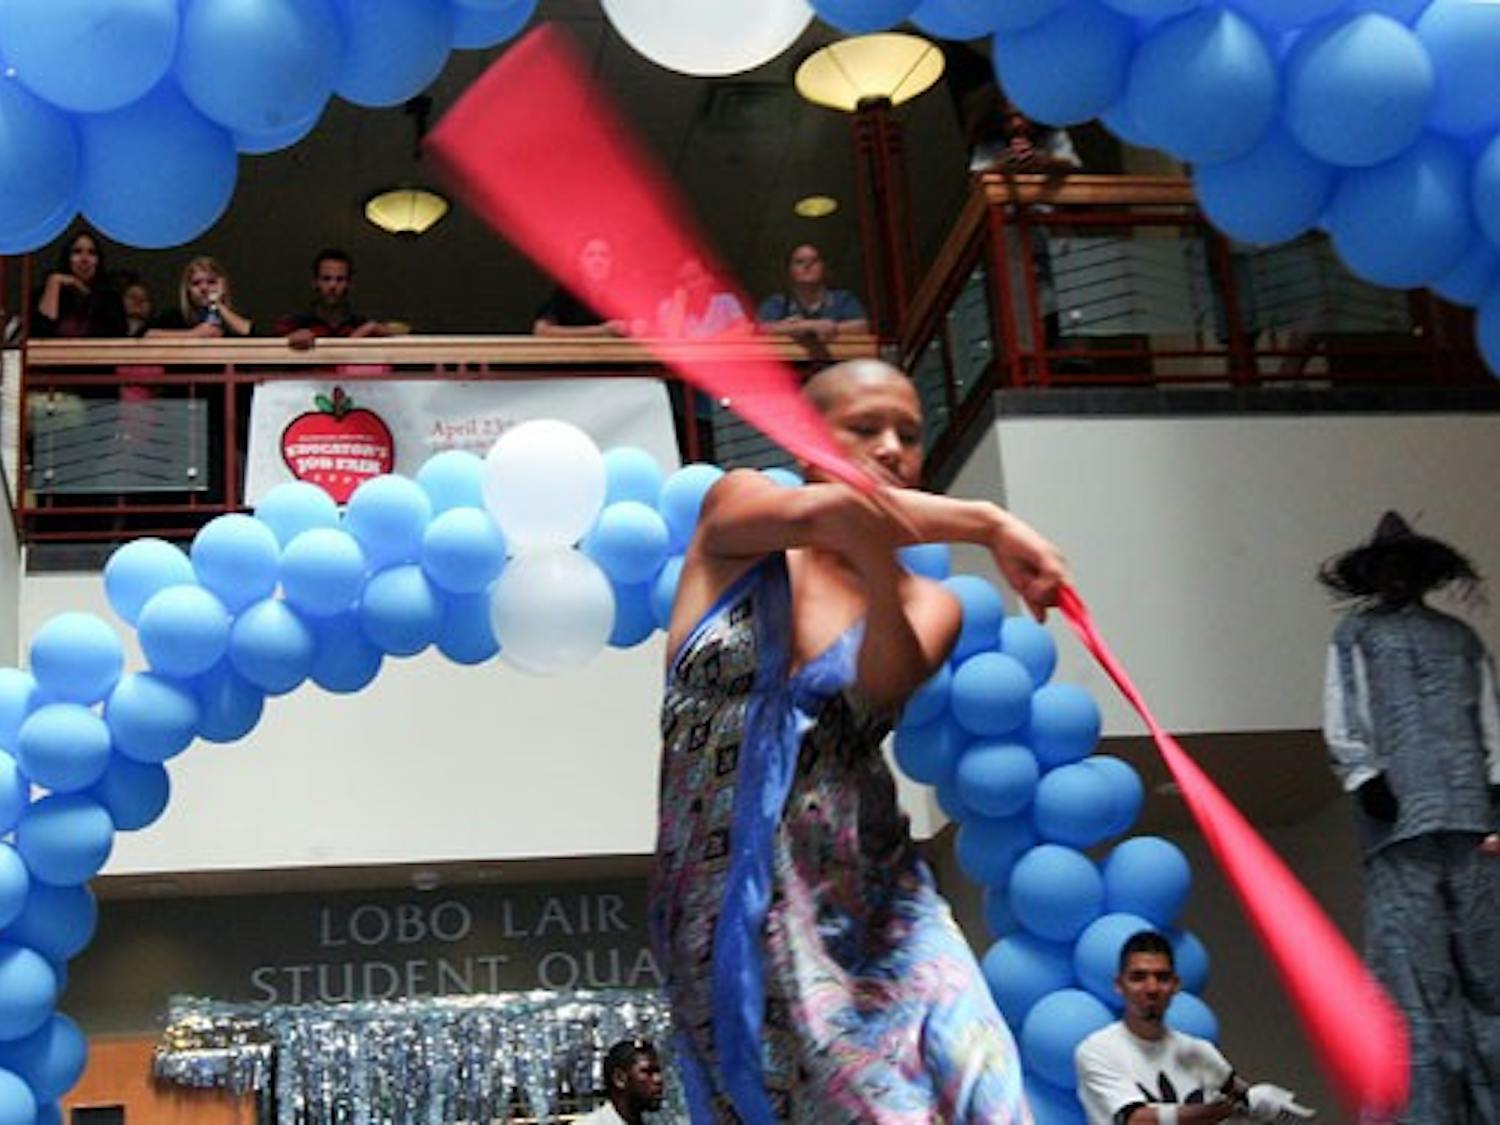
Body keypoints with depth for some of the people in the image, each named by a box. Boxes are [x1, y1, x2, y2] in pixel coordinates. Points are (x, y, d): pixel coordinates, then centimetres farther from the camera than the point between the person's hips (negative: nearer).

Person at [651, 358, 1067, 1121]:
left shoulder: (926, 605, 11)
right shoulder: (735, 513, 8)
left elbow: (883, 687, -12)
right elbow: (825, 511, -16)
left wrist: (879, 574, -30)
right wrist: (991, 526, -16)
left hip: (869, 906, 2)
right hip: (729, 909, -2)